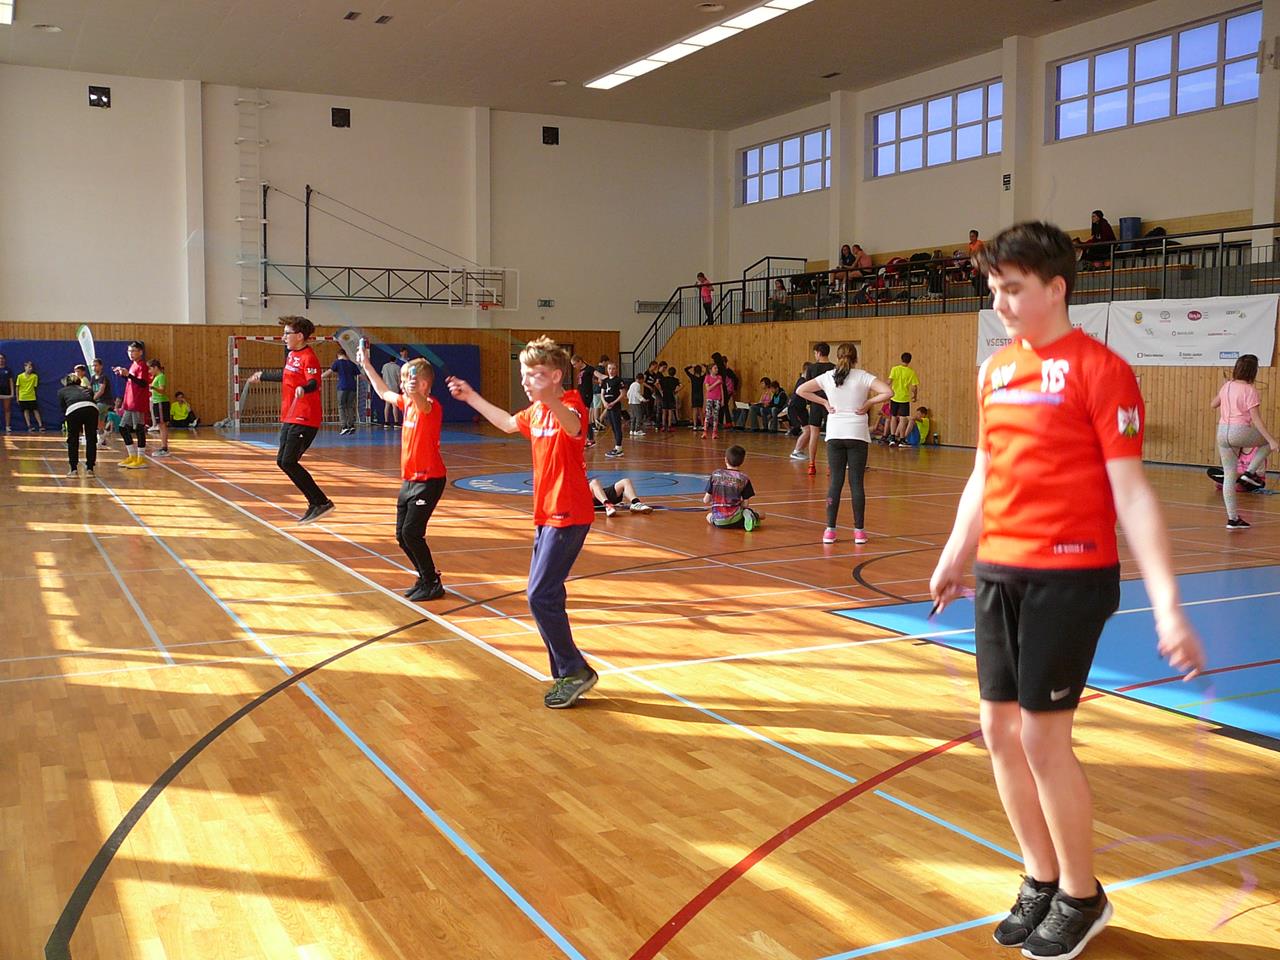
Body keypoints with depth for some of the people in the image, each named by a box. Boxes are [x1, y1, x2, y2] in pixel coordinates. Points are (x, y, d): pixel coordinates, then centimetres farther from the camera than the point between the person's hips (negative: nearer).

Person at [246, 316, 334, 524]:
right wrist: (263, 376, 48)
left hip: (304, 419, -10)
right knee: (282, 461, 9)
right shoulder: (292, 355, 14)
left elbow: (314, 383, -30)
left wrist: (303, 389, -52)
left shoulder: (308, 357, -14)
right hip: (289, 418, 10)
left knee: (288, 463, -14)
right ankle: (316, 504, 13)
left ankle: (321, 502, -7)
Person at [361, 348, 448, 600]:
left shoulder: (431, 407, -17)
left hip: (428, 481, -9)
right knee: (402, 535, 11)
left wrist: (414, 390, -62)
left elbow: (421, 402, -42)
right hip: (409, 481, 9)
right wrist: (366, 365, 27)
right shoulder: (407, 403, 9)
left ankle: (432, 584, -1)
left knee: (411, 533, -13)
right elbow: (384, 393, 26)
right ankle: (426, 578, 24)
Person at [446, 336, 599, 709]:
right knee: (545, 596, 12)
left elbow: (573, 427, -42)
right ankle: (566, 676, 21)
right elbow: (508, 424, 34)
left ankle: (575, 671, 0)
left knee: (541, 596, -12)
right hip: (547, 514, 10)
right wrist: (472, 398, 37)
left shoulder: (570, 405, -16)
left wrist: (550, 399, -61)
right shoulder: (536, 411, 12)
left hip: (568, 516, -10)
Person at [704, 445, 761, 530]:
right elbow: (745, 504, -4)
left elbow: (706, 500, 2)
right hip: (734, 519, -3)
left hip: (718, 521, 3)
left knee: (709, 517, 37)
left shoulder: (715, 474, 1)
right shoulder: (744, 478, -3)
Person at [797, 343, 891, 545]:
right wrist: (869, 402, -3)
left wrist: (824, 402, 7)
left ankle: (830, 530, 4)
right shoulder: (863, 377, -3)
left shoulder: (827, 377, 3)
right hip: (857, 434, -2)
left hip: (834, 434, 2)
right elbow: (887, 392, -15)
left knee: (835, 482, 6)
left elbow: (801, 390, 8)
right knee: (856, 482, 3)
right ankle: (859, 530, 4)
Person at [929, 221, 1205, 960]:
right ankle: (1041, 883, 30)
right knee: (1000, 731, 10)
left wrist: (1167, 602, -20)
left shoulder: (1098, 368, -10)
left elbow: (1131, 491, -14)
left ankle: (1083, 899, 20)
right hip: (1000, 574, 7)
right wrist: (955, 557, 25)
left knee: (1043, 735, -3)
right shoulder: (997, 370, 10)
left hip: (1069, 576, -7)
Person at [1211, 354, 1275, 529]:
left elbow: (1213, 405, 24)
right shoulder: (1250, 391, -9)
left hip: (1222, 432, 6)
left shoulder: (1227, 386, 9)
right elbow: (1256, 419, -13)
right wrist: (1272, 441, -13)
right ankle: (1251, 472, 10)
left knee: (1229, 475, 8)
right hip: (1240, 431, -6)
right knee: (1267, 441, 23)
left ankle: (1233, 518, 9)